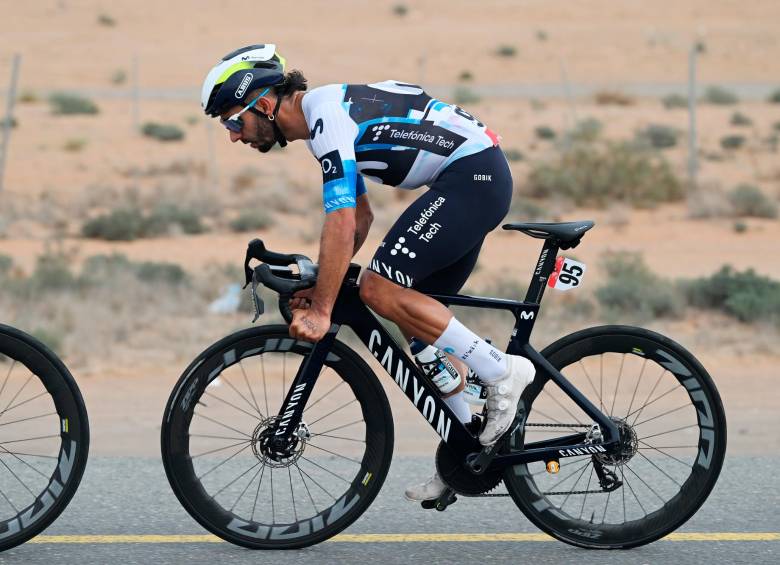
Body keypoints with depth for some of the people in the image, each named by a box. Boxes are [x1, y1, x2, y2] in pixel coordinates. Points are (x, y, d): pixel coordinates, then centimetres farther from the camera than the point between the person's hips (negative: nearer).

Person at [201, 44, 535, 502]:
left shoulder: (326, 114, -17)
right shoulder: (325, 117, 15)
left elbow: (341, 223, -23)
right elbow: (360, 217, 23)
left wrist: (320, 311, -21)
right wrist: (320, 288, 13)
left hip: (473, 174, -10)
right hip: (480, 177, 10)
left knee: (381, 288, -18)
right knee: (417, 321, 10)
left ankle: (501, 371, -12)